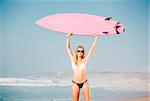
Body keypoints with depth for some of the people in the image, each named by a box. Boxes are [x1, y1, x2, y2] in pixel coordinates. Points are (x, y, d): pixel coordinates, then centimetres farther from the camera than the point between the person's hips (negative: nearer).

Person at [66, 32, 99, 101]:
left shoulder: (84, 60, -3)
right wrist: (68, 37, -3)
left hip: (84, 82, -1)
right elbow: (68, 47, -1)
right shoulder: (73, 59, 0)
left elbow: (92, 48, -3)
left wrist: (96, 38, -3)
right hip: (75, 83, 1)